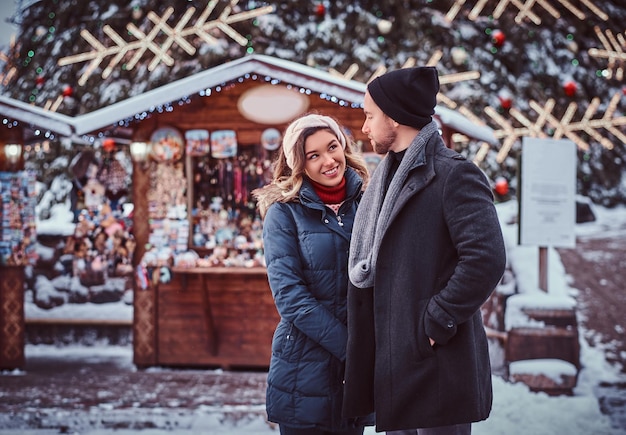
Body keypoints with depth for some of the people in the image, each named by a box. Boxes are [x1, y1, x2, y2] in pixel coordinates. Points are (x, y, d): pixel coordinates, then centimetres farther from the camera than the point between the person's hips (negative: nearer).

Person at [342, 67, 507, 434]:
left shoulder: (454, 175, -11)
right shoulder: (388, 177, 17)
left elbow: (486, 259, -22)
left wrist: (436, 322, -19)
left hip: (437, 365, -9)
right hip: (393, 365, 9)